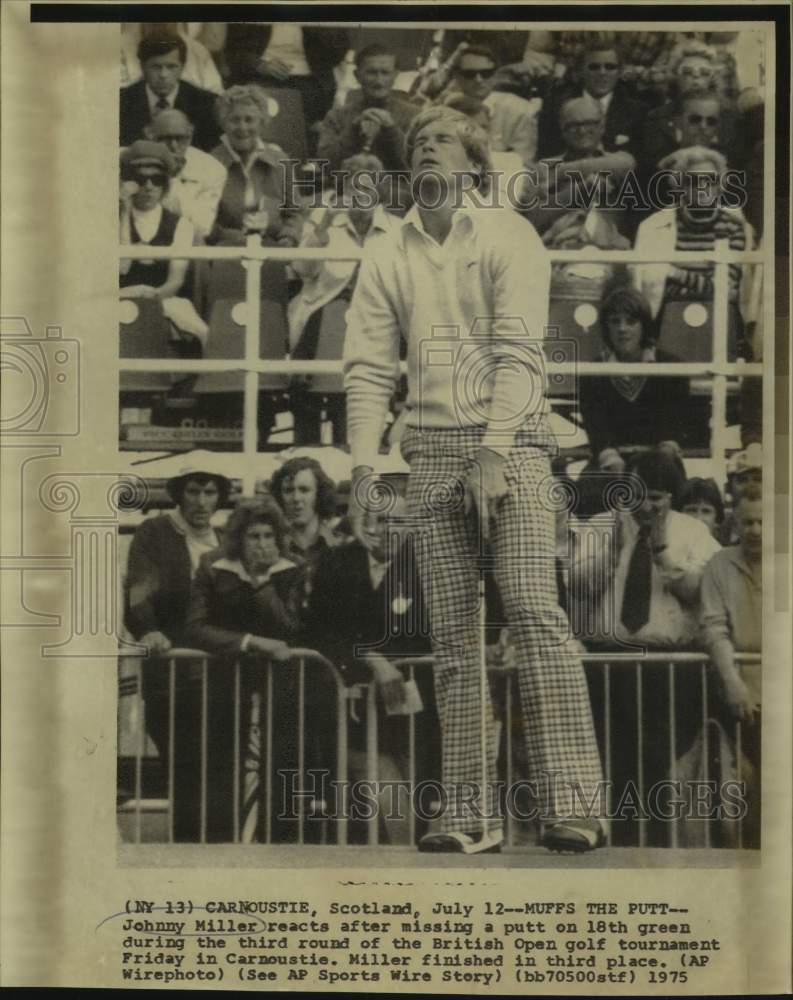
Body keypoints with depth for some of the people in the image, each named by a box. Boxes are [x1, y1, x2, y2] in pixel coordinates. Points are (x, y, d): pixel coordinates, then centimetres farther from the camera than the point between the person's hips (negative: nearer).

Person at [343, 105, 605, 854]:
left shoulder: (507, 237, 5)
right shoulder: (388, 257, 14)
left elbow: (517, 349, -6)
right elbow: (368, 366, 8)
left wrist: (493, 451, -17)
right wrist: (363, 463, -5)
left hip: (509, 441, -3)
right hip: (430, 449, 3)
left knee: (534, 610, -14)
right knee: (451, 632, 1)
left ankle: (570, 804, -13)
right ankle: (470, 813, 4)